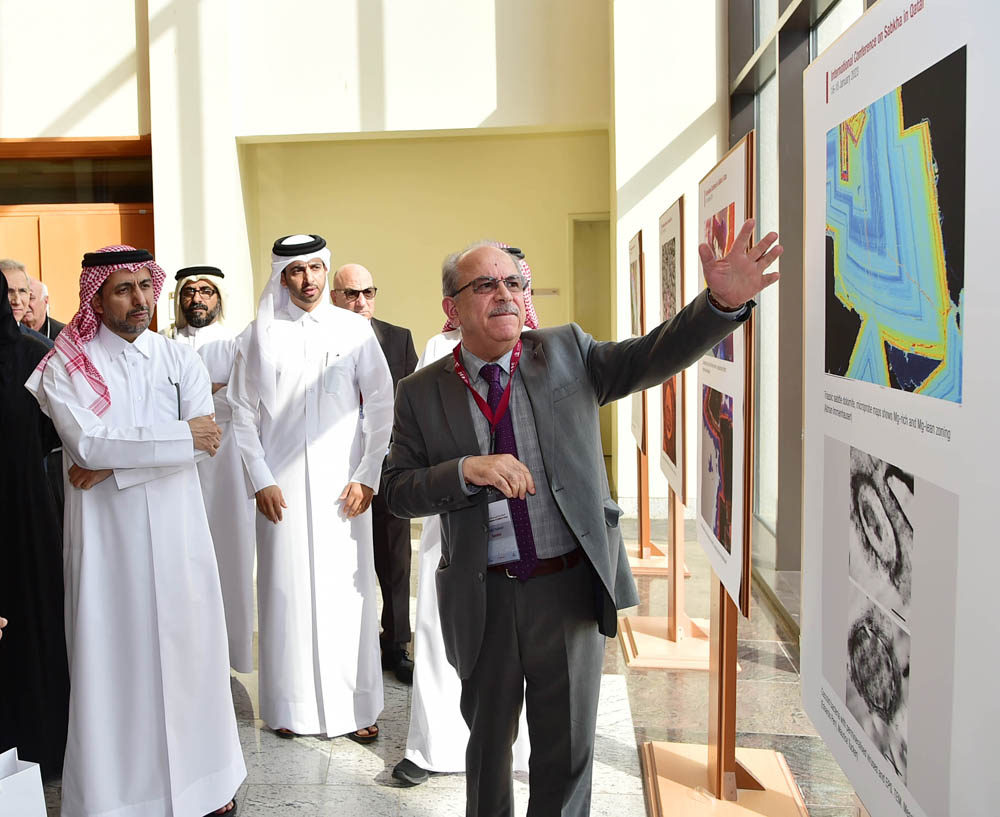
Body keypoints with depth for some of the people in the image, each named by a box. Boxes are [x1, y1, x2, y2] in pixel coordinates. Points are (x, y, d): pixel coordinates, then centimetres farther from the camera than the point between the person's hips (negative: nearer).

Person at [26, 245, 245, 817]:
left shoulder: (180, 358, 6)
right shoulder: (65, 366, -1)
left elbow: (205, 441, -7)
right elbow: (86, 445, -15)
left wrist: (114, 464, -13)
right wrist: (181, 438, -12)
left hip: (177, 528, 3)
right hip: (106, 534, -2)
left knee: (189, 649, 9)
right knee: (113, 657, 3)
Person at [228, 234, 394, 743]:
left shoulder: (355, 330, 3)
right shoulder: (261, 335, 5)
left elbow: (380, 407, 1)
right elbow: (243, 413, 6)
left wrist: (367, 477, -5)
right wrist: (260, 481, -2)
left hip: (342, 486, 0)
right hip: (281, 486, 1)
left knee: (347, 590, 1)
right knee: (286, 589, 4)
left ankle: (355, 706, 13)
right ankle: (291, 705, 18)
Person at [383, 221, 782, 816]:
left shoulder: (566, 353, -1)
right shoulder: (423, 393, -2)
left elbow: (652, 358, -10)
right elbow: (398, 490, -3)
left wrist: (723, 301, -27)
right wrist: (467, 470, -22)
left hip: (571, 587, 0)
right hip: (483, 597, 0)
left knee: (567, 748, 16)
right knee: (489, 740, 22)